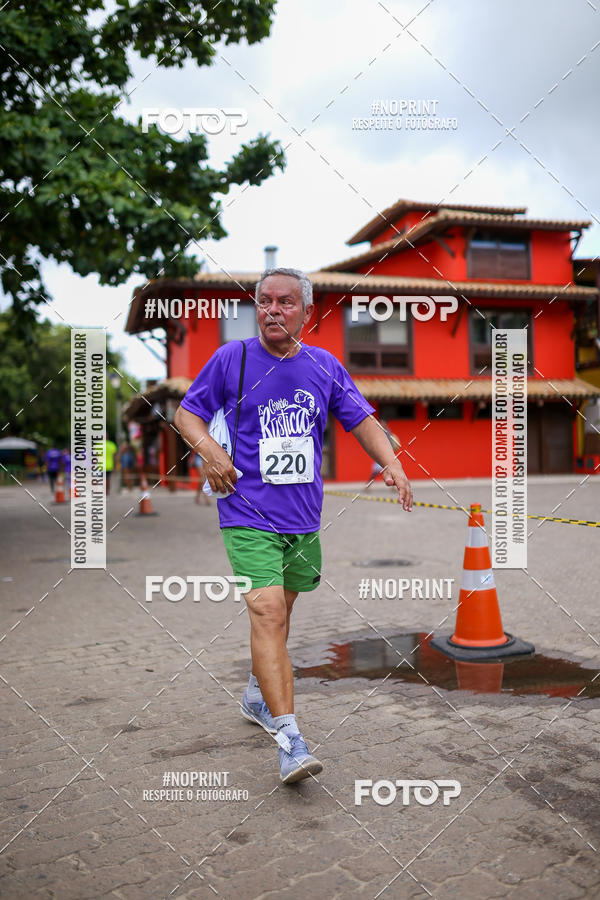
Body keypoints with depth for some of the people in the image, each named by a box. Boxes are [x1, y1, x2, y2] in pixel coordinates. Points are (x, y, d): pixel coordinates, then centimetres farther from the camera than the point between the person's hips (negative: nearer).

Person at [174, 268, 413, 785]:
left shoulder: (325, 366, 6)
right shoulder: (231, 359, -2)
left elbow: (362, 419, 14)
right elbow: (187, 412, 6)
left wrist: (392, 464, -1)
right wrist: (209, 449, -13)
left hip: (304, 516, 4)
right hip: (248, 514, -4)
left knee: (281, 611, 16)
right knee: (267, 612, -15)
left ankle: (258, 698, 39)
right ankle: (289, 738, -13)